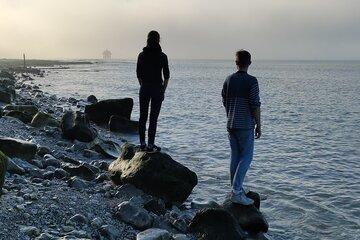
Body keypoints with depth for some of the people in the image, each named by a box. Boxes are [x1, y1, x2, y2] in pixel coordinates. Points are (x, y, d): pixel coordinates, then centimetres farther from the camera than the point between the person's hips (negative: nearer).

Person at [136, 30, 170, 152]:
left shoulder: (141, 55, 1)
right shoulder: (162, 56, -7)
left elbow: (138, 74, 5)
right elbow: (166, 76, -4)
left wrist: (143, 86, 14)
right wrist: (163, 91, 4)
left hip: (144, 88, 3)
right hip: (157, 88, -3)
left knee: (143, 117, 11)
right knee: (153, 118, 1)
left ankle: (142, 143, 14)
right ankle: (150, 145, 3)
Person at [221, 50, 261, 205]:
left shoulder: (229, 80, 6)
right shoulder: (251, 81, -11)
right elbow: (255, 105, -12)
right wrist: (258, 125, -4)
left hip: (231, 125, 6)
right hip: (246, 125, -6)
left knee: (235, 156, 13)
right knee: (246, 157, -1)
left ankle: (236, 189, 21)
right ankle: (236, 192, -8)